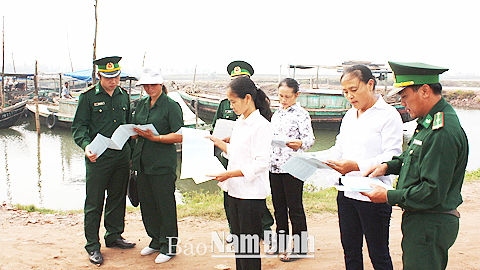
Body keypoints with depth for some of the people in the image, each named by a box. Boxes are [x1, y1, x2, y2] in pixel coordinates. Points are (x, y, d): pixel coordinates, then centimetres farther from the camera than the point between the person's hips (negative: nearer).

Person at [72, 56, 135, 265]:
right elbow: (78, 126, -4)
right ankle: (92, 246, 12)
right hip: (98, 157, -5)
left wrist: (130, 154, 15)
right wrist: (86, 145, -23)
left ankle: (114, 236, 30)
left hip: (121, 156, 5)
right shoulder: (88, 97, -4)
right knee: (94, 202, 1)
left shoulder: (123, 95, 10)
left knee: (117, 197, 14)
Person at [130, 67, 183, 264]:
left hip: (163, 165, -7)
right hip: (143, 162, 7)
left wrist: (156, 137, -21)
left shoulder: (171, 106, -7)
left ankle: (168, 247, 15)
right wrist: (135, 132, 1)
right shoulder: (141, 104, 14)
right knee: (147, 203, 13)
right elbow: (134, 130, 21)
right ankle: (155, 241, 30)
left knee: (165, 205, 2)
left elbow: (179, 136, -13)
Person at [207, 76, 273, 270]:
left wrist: (230, 174, -23)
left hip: (252, 194, -8)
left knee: (249, 246, 0)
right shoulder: (240, 122, 12)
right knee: (238, 241, 16)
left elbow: (260, 163, -21)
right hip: (235, 190, 9)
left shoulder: (261, 125, -15)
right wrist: (218, 143, 13)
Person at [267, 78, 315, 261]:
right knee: (279, 206, 14)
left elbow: (310, 138, -15)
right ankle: (281, 243, 27)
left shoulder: (301, 114, -6)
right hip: (274, 165, 7)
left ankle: (299, 248, 12)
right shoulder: (276, 114, 15)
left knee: (295, 208, 1)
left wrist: (300, 144, -34)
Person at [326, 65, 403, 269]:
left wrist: (356, 166, -27)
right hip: (346, 193, 7)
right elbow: (338, 150, 18)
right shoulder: (349, 116, 15)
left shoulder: (388, 115, -10)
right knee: (350, 251, 16)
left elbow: (393, 157, -18)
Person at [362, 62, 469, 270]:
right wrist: (387, 166, 9)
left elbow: (433, 192, -25)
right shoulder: (429, 122, 9)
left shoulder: (443, 133, -24)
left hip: (430, 227, -10)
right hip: (420, 220, 10)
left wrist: (389, 197, -17)